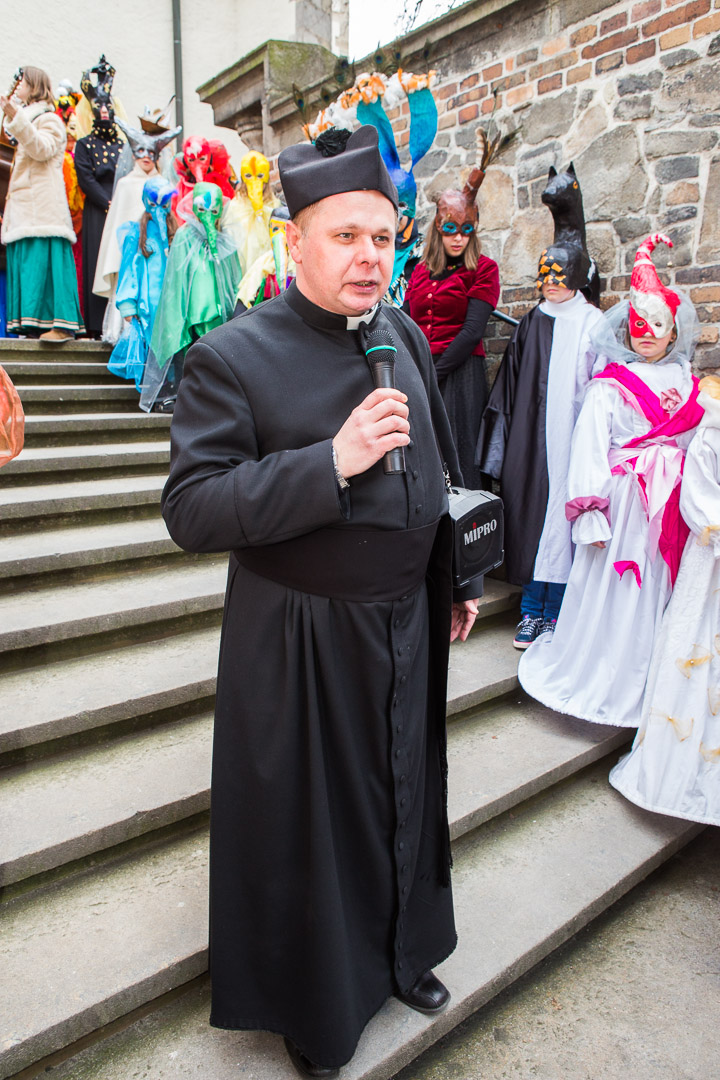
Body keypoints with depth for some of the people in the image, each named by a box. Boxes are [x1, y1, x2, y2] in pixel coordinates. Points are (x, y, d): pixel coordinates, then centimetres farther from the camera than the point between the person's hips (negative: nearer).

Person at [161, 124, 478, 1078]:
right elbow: (190, 508, -20)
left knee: (404, 801, 23)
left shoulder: (406, 336, 5)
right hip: (301, 647, -5)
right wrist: (331, 462, -29)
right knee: (308, 822, 14)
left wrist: (456, 581, 15)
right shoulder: (233, 356, -14)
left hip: (407, 626, 6)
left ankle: (402, 953, 52)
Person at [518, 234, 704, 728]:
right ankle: (604, 682, 17)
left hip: (672, 507, 5)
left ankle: (648, 692, 23)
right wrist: (591, 514, -15)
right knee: (614, 594, 0)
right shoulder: (610, 385, -3)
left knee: (659, 593, 8)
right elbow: (590, 448, -9)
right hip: (624, 499, -4)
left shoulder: (687, 384, 13)